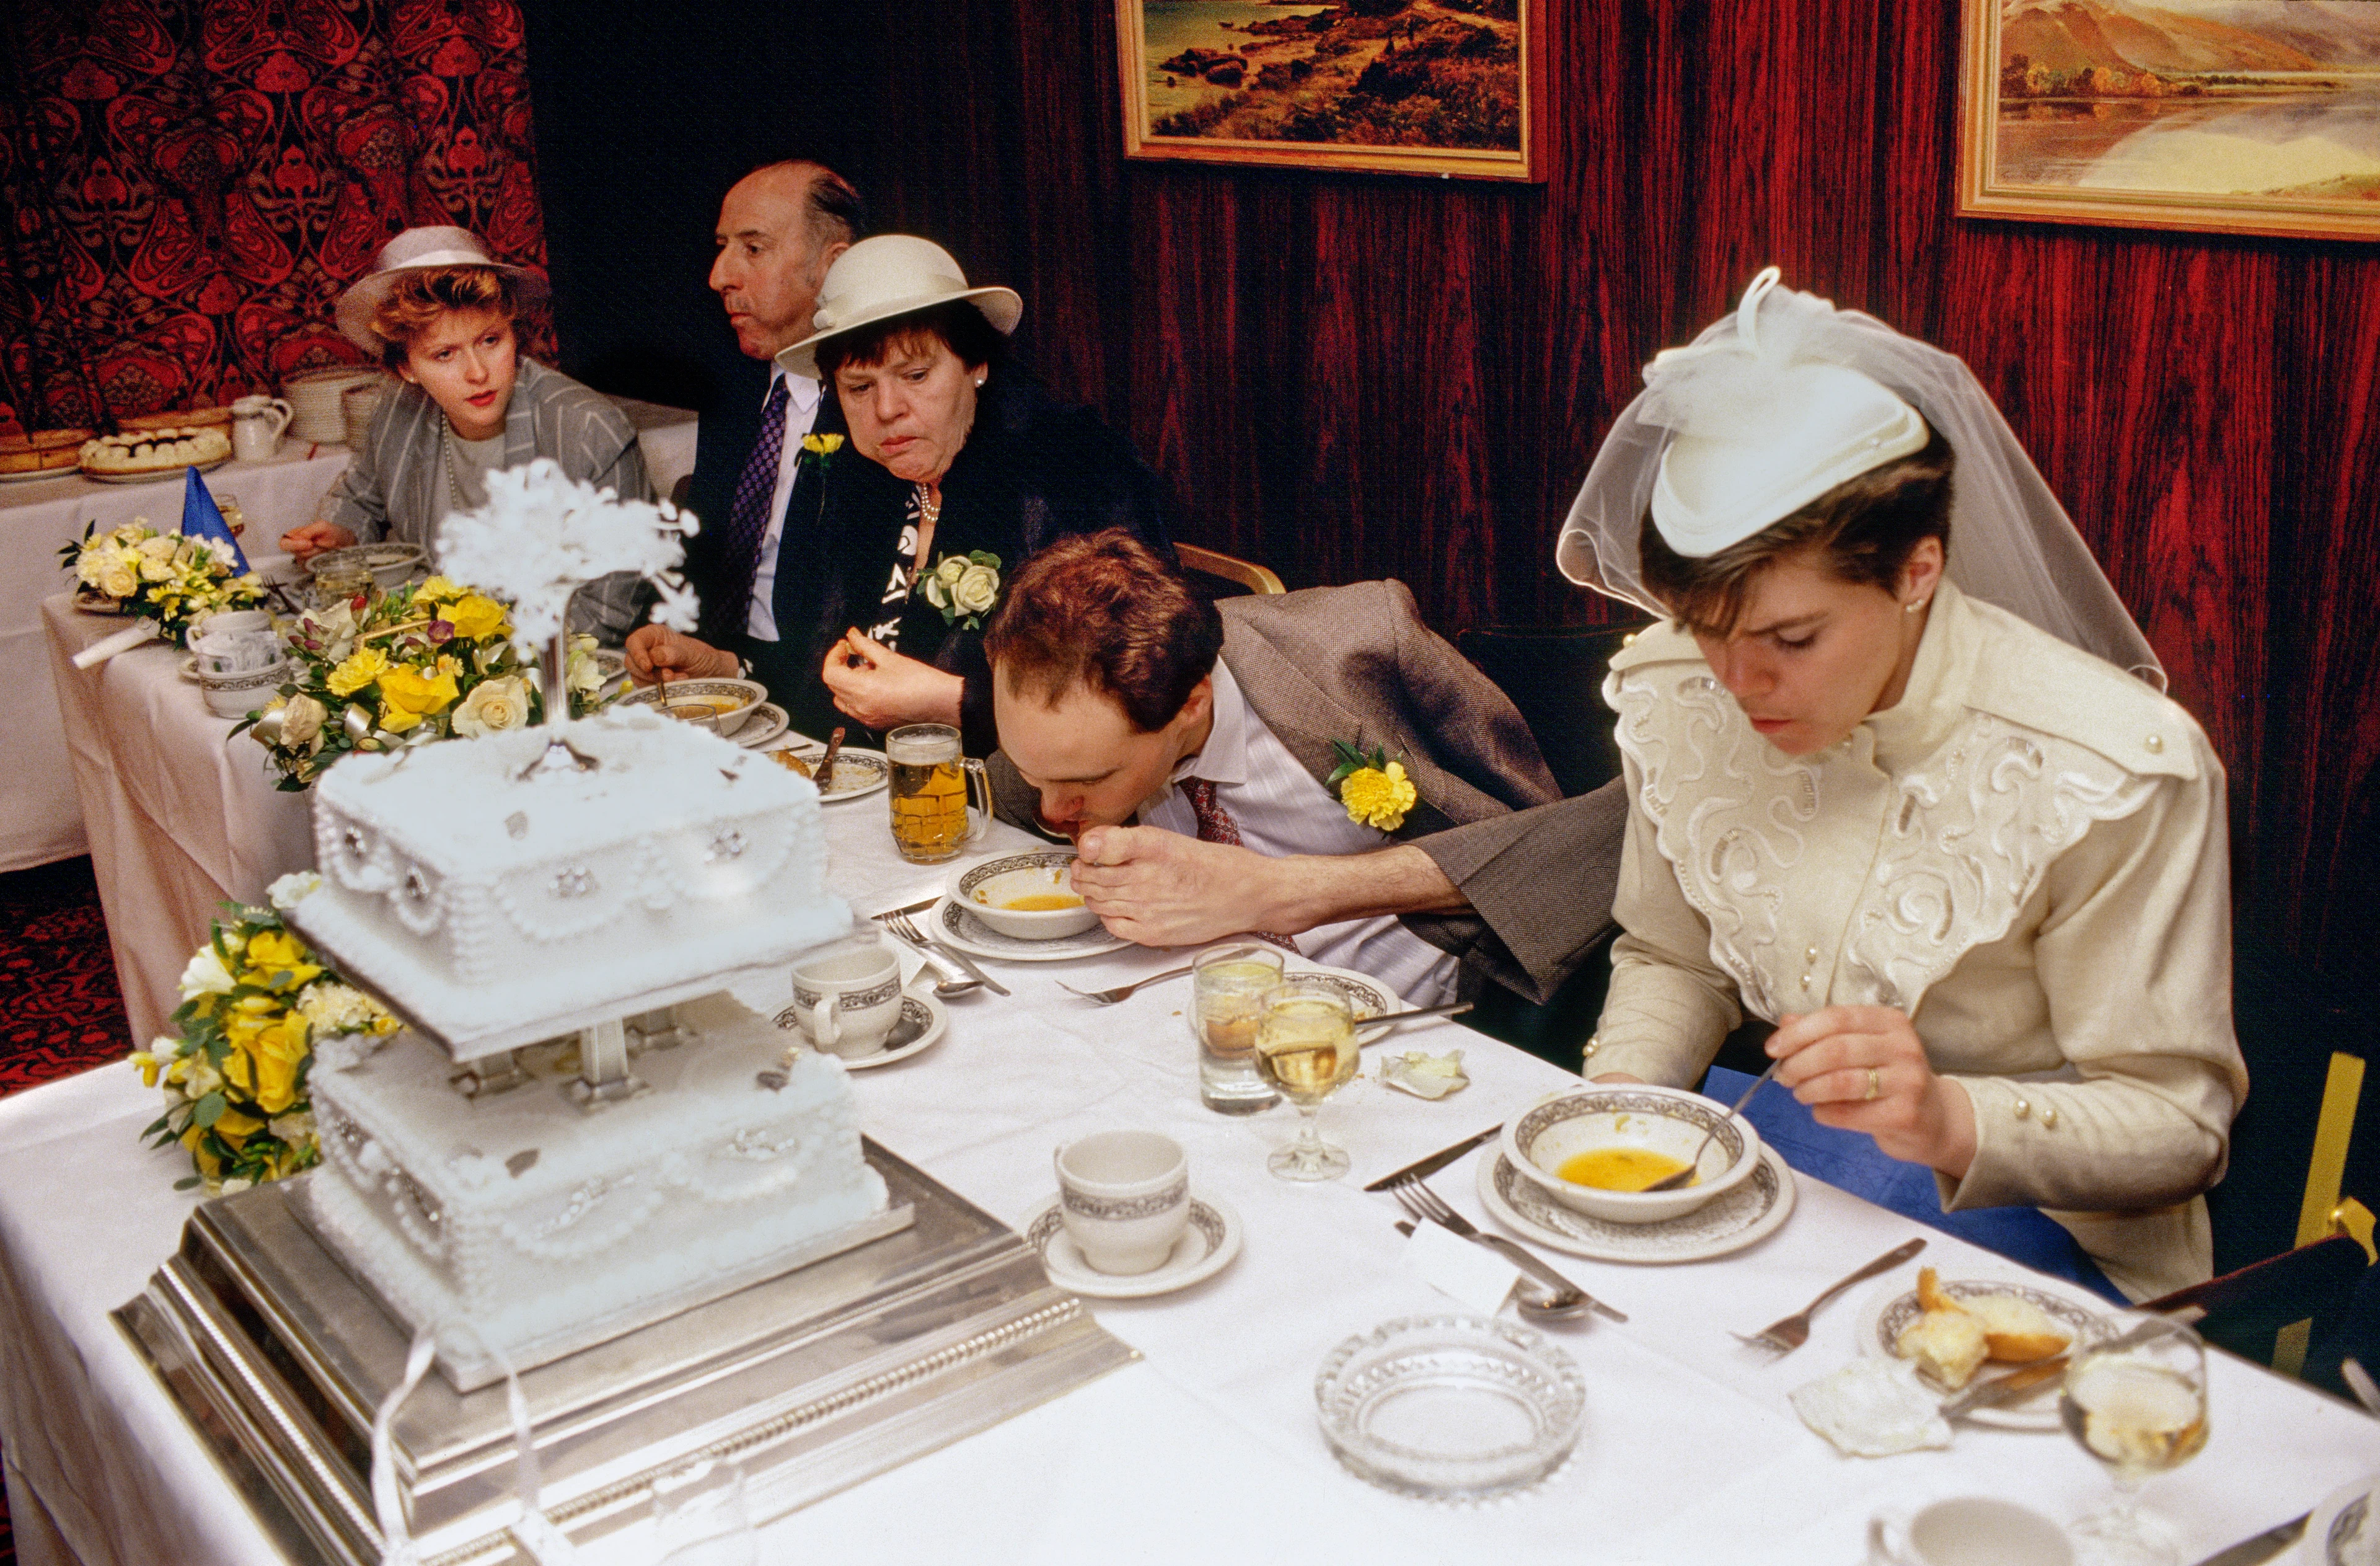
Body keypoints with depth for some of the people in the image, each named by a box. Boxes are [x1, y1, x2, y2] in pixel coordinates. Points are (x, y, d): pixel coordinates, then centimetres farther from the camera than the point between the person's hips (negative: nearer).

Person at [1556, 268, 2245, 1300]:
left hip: (2036, 1241, -3)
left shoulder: (2115, 771, -20)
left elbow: (2178, 1124, -13)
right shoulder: (1675, 699, -5)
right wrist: (1616, 1099, -8)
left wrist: (1951, 1122, -32)